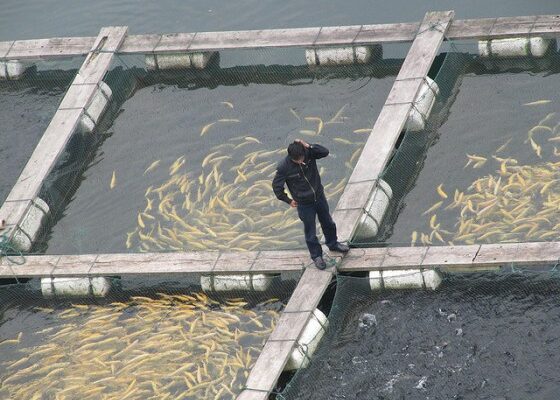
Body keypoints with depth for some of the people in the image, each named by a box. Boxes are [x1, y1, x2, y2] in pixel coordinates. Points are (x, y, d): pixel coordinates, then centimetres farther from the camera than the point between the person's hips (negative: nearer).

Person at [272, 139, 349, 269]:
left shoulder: (309, 154, -19)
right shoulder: (284, 167, -25)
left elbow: (325, 152, -26)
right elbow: (276, 186, -13)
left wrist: (308, 146, -35)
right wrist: (289, 201, -5)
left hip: (319, 196, 3)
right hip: (304, 204, -3)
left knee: (328, 223, 24)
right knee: (310, 232, 12)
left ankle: (333, 244, 50)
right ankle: (316, 256, 34)